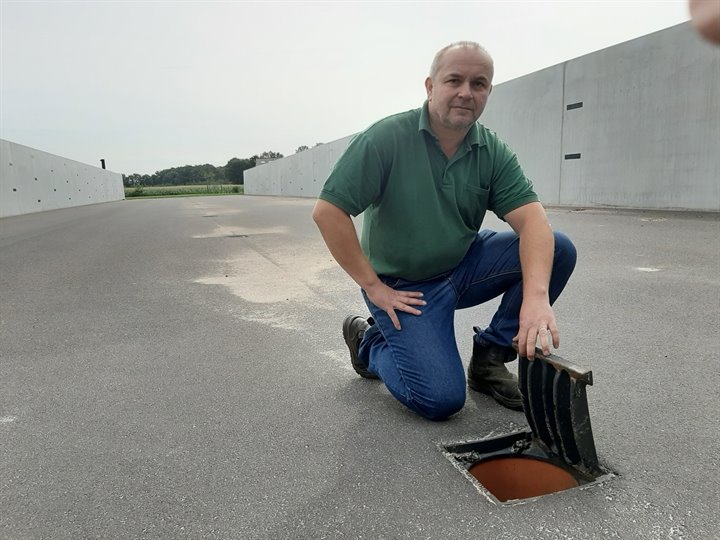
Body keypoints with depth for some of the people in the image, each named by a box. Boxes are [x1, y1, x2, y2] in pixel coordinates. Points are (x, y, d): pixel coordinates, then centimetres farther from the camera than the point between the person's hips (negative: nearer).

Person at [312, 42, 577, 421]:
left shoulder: (493, 153, -5)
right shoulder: (386, 139, -16)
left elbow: (532, 220, -17)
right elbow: (327, 212, -20)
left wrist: (536, 295, -36)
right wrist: (372, 286, -19)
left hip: (464, 267, 5)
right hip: (403, 286, -5)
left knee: (558, 249, -13)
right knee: (441, 400, -18)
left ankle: (489, 356, 3)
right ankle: (369, 343, 13)